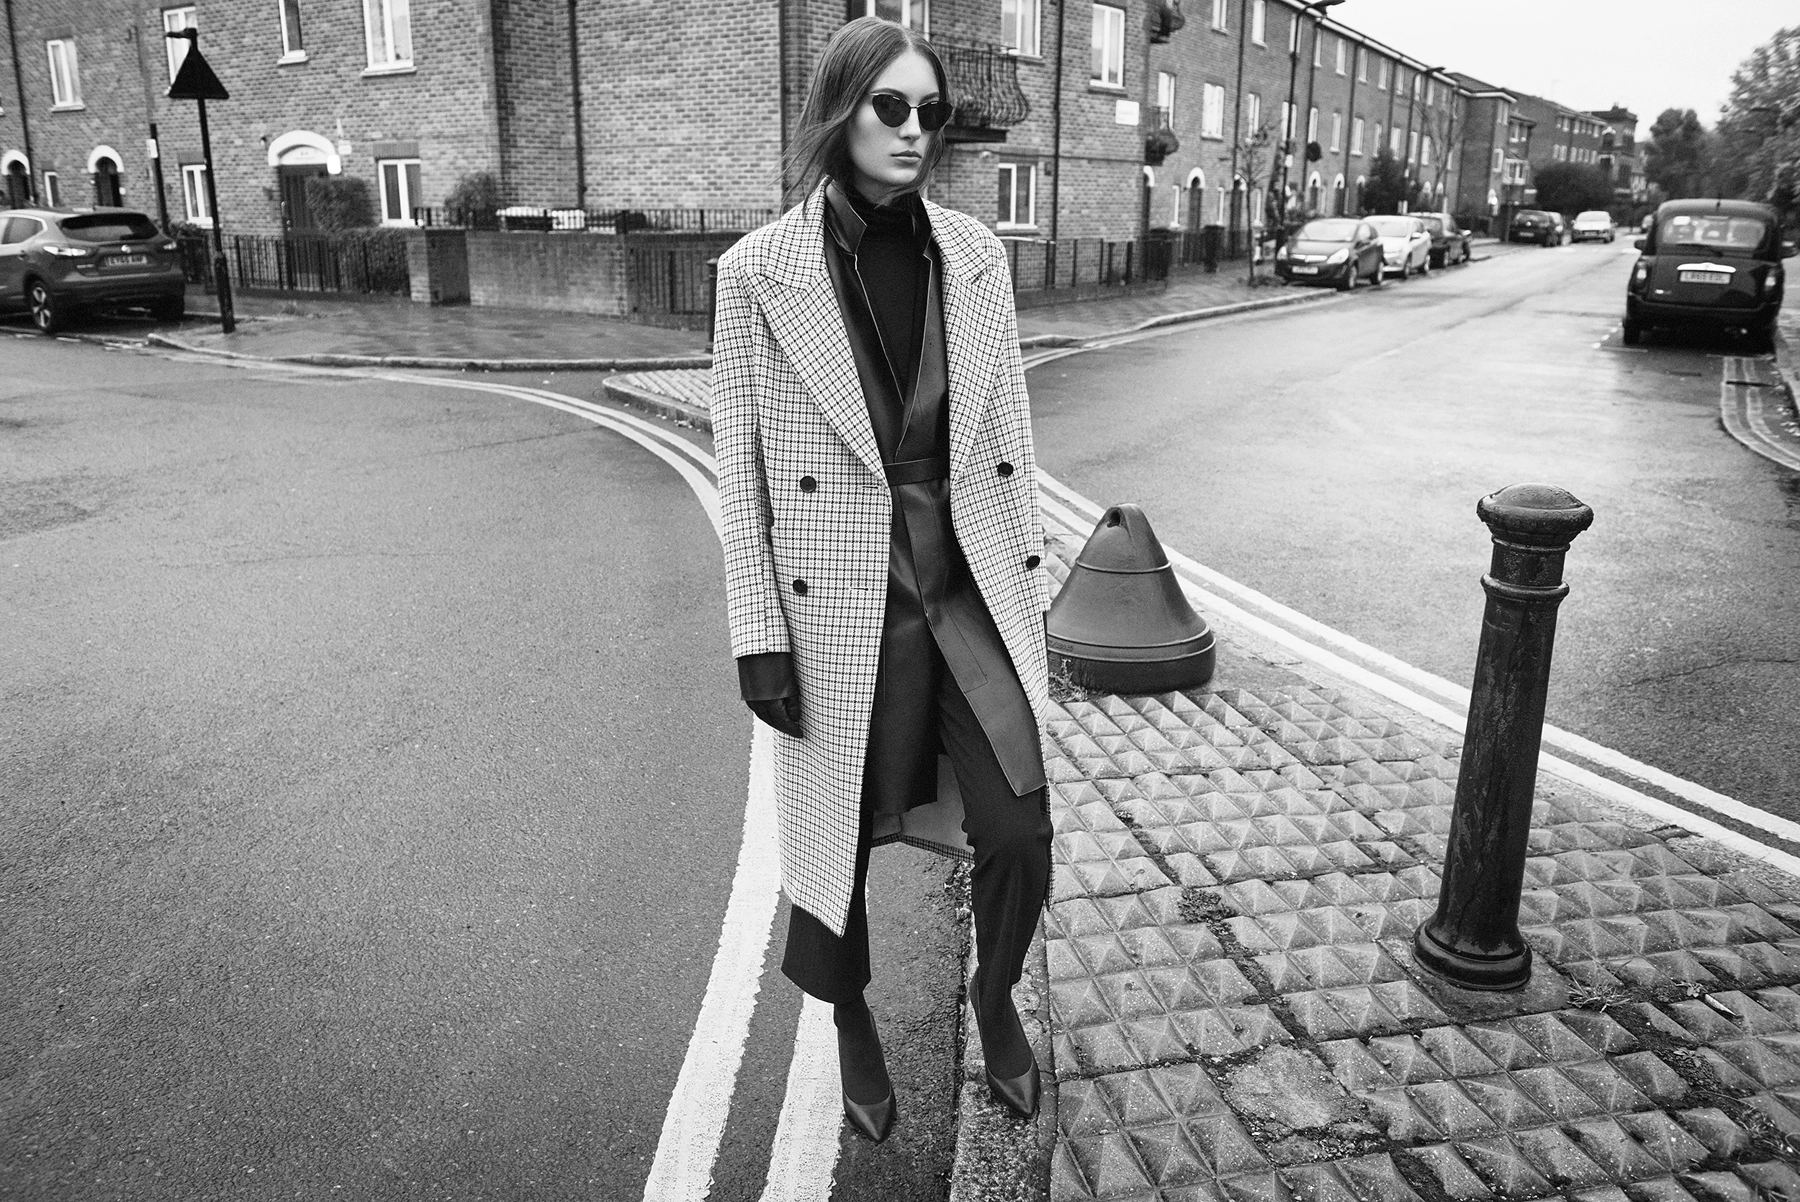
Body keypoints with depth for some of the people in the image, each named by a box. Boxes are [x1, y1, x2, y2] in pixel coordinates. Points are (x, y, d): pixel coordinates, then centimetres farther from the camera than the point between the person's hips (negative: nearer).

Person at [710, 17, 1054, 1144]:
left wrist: (1028, 585, 7)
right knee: (836, 834, 13)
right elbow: (742, 464, -6)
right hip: (840, 603, -2)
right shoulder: (760, 271, -7)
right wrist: (760, 635, -7)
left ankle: (997, 999, 35)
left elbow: (1008, 435, 7)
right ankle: (853, 1022, 42)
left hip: (971, 587, 3)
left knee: (1018, 832, 2)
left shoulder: (974, 253, 2)